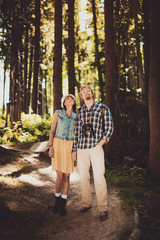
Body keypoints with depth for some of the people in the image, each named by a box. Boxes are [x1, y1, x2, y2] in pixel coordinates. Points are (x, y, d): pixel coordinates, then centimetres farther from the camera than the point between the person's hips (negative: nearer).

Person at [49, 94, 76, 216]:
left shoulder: (76, 116, 9)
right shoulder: (58, 113, 4)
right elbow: (52, 130, 3)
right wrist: (51, 146, -6)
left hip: (70, 146, 2)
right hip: (58, 144, -1)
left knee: (67, 175, 1)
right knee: (60, 175, -2)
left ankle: (63, 203, 14)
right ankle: (57, 200, 20)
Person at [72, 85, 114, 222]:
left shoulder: (103, 108, 5)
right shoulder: (80, 112, 15)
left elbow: (109, 128, 1)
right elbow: (77, 131, 16)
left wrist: (100, 144, -7)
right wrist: (74, 149, 13)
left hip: (96, 148, -4)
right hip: (81, 149, 4)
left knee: (99, 178, -6)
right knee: (83, 178, 9)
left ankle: (103, 209, 8)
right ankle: (86, 205, 25)